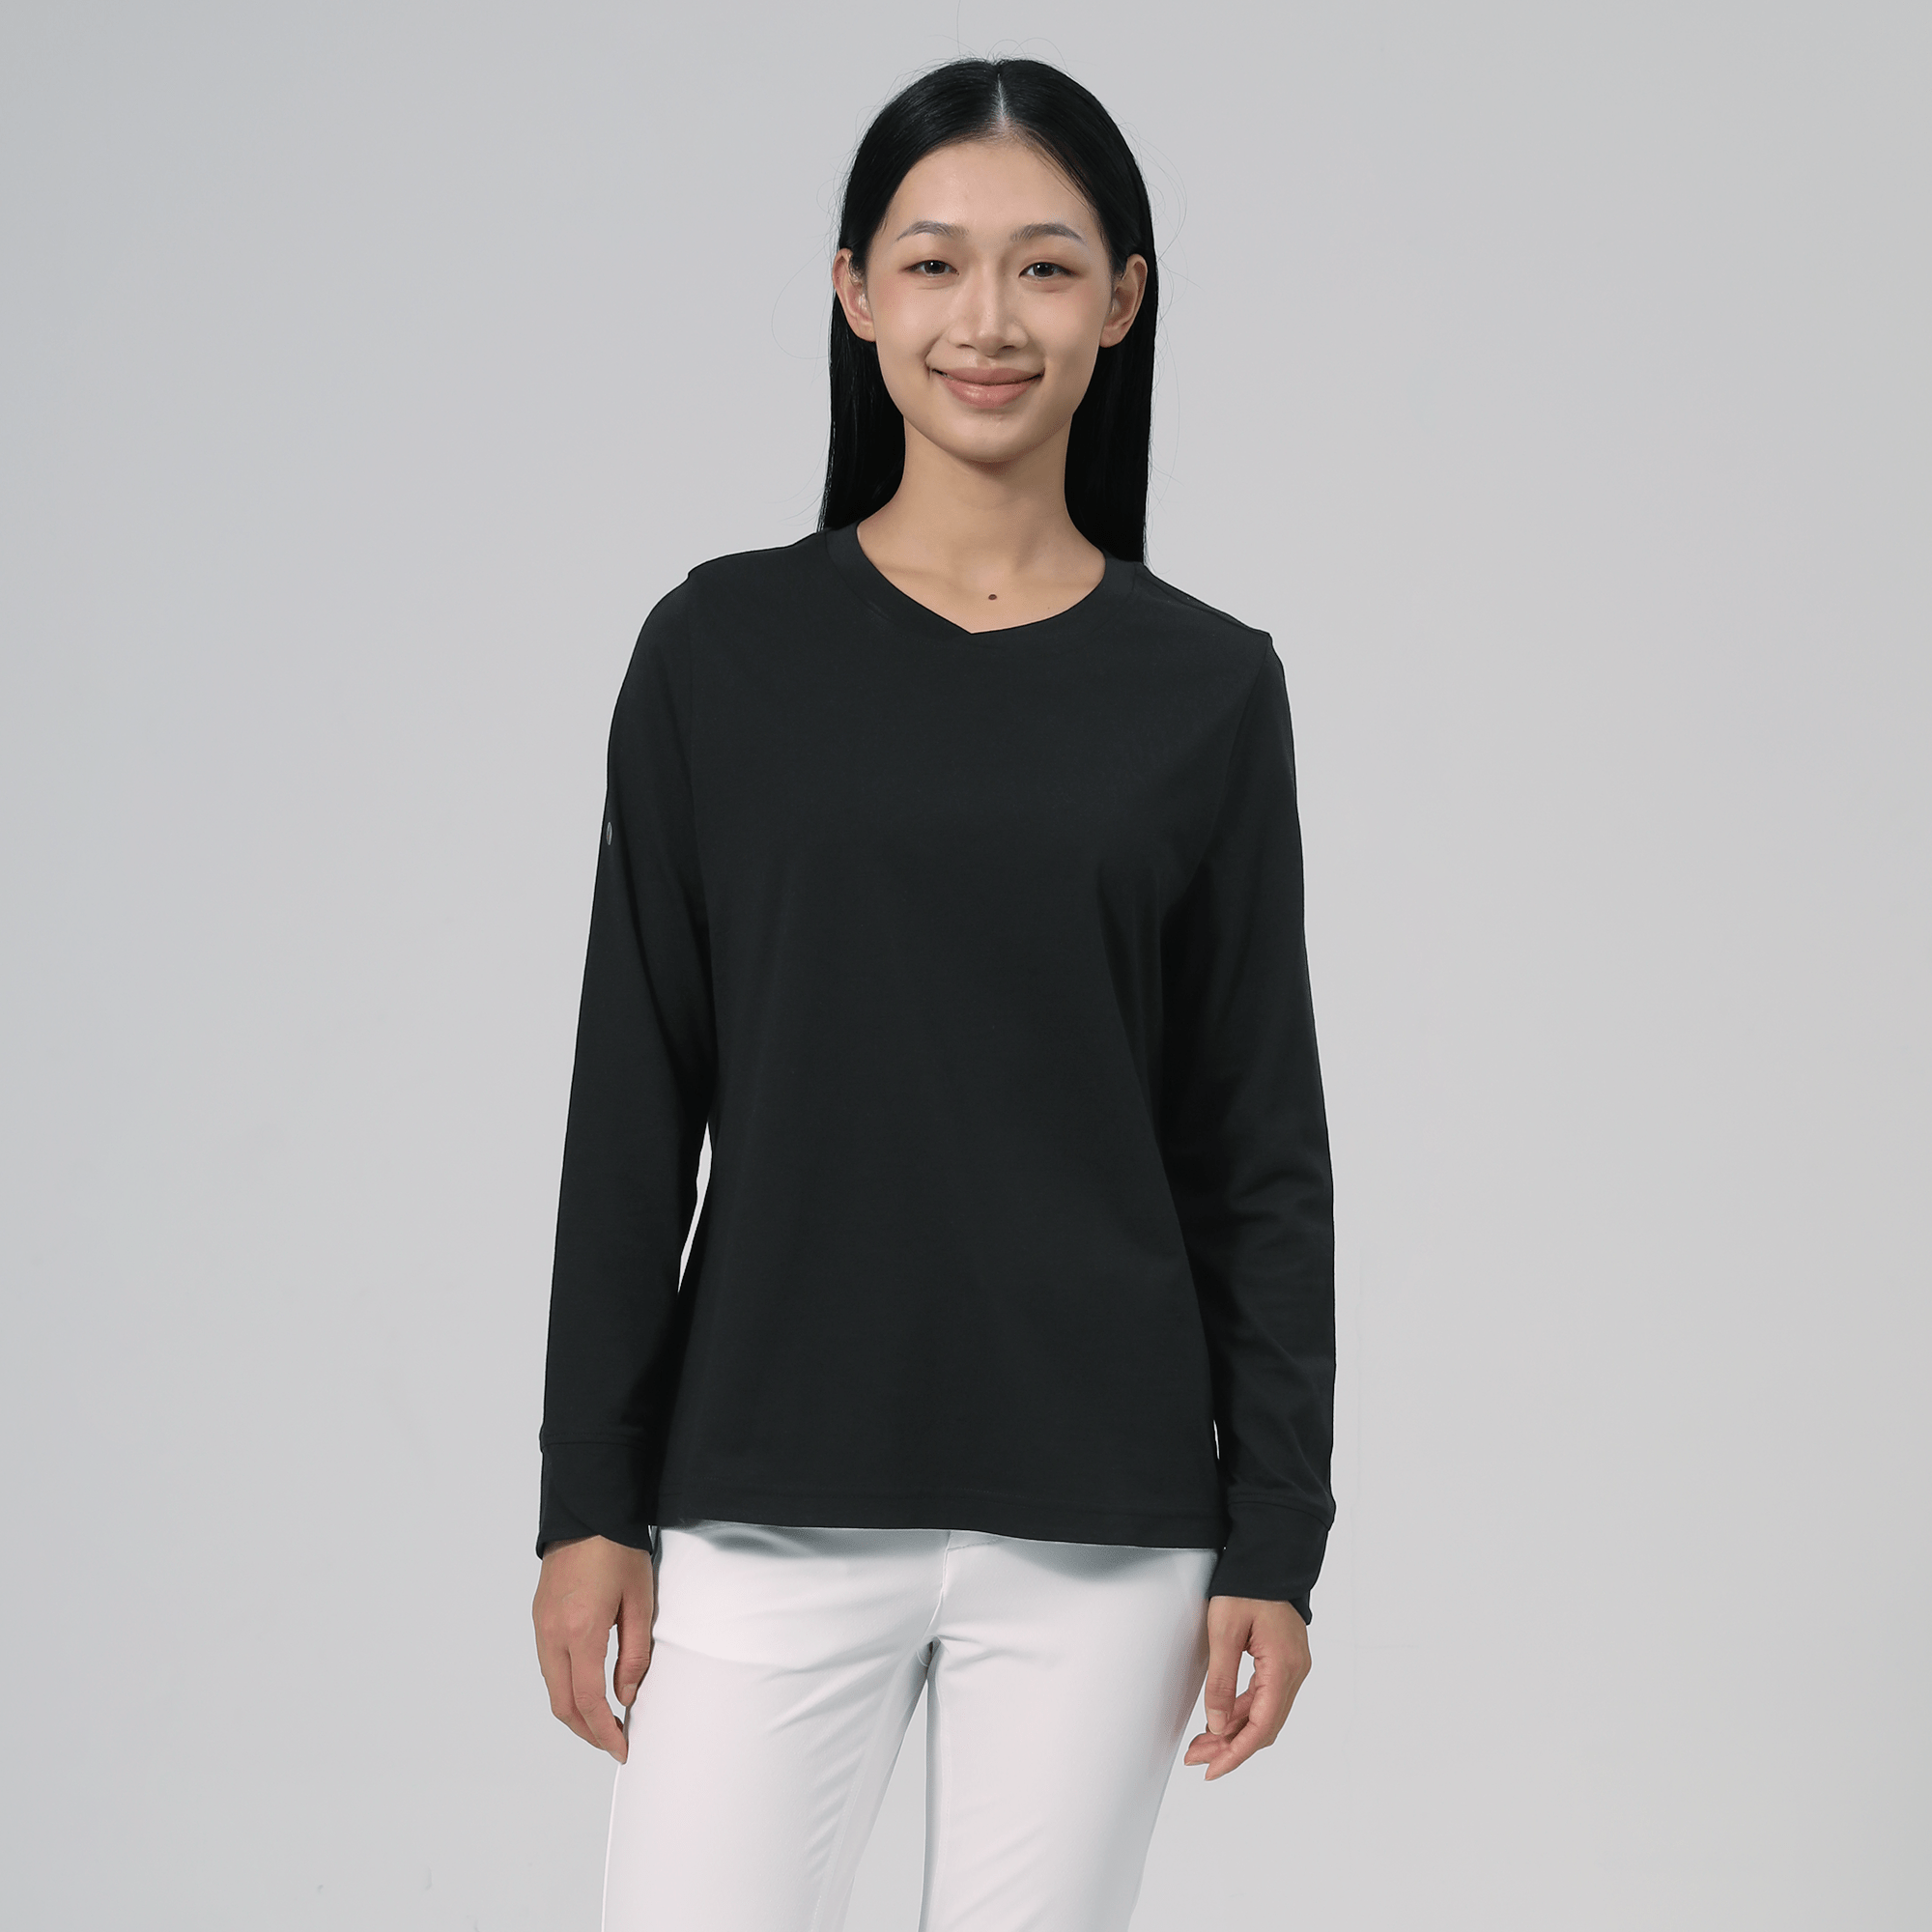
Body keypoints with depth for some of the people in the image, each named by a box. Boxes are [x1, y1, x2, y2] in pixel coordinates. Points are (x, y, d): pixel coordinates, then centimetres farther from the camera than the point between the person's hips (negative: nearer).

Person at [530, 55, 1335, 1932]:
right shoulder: (724, 649, 1)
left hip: (1097, 1514, 1)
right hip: (775, 1491, 0)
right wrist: (588, 1499, -1)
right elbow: (636, 1100, 2)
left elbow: (1259, 1145, 4)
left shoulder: (1206, 691, 3)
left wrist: (1277, 1535, 1)